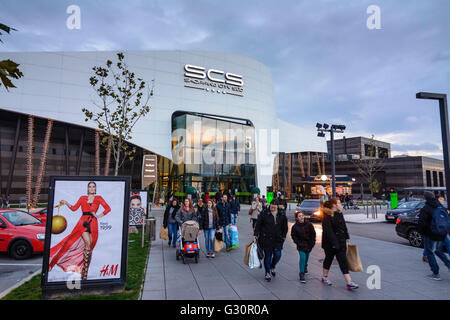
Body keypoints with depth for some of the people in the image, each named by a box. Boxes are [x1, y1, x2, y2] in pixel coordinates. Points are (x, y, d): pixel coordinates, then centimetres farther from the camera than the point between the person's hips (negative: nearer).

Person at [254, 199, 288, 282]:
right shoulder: (264, 213, -5)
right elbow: (258, 224, -3)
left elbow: (285, 226, 15)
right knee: (268, 256, 4)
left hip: (277, 239, 2)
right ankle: (267, 273, 21)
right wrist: (256, 235, -8)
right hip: (266, 239, -2)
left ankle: (272, 267, 30)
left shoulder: (282, 215, 3)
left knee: (278, 255, -1)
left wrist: (283, 236, 10)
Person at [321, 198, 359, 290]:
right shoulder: (327, 216, -18)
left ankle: (349, 282, 4)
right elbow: (328, 231, -22)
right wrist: (334, 243, -23)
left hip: (341, 242, 6)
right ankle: (325, 277, 31)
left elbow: (344, 226, 15)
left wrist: (347, 237, 11)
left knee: (343, 261, 2)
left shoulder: (339, 214, 7)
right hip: (330, 243, -6)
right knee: (328, 259, 11)